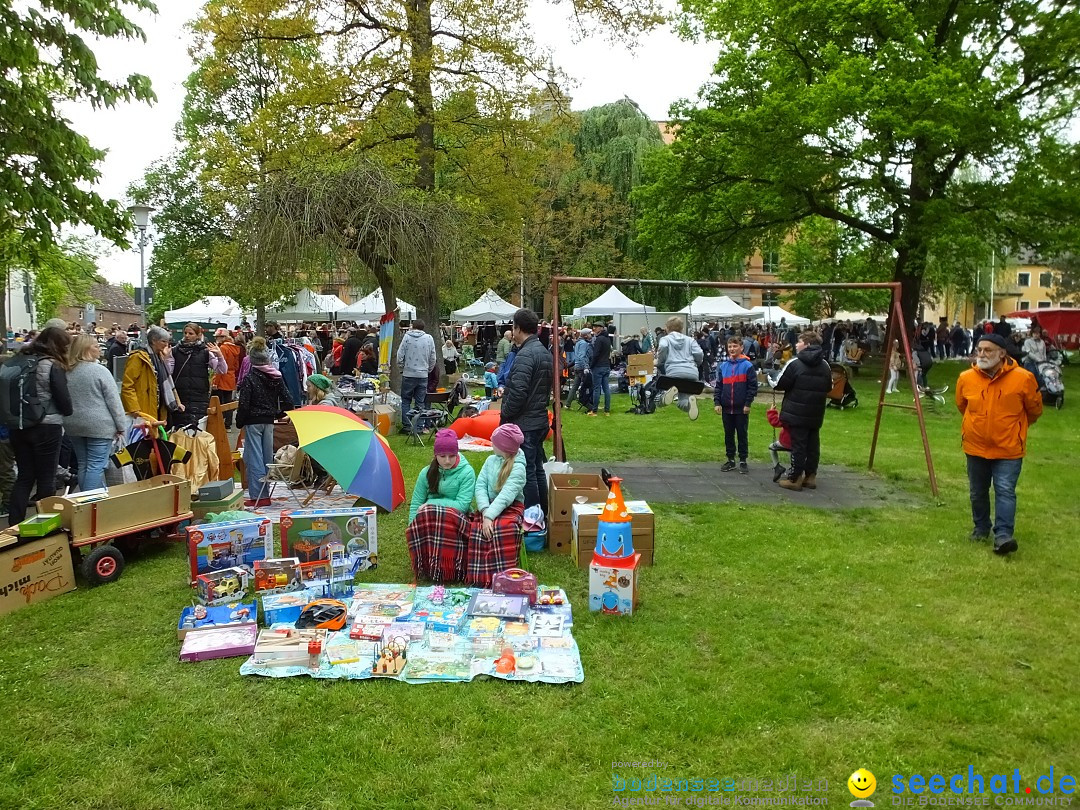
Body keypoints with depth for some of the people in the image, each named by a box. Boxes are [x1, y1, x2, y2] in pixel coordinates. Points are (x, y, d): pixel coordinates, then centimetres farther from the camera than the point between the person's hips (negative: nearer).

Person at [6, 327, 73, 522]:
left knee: (24, 477, 14)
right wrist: (67, 412, 10)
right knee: (46, 479, 5)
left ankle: (14, 526, 13)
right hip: (47, 428, -6)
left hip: (19, 426, 6)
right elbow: (64, 400, -11)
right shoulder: (53, 366, -12)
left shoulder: (19, 361, 7)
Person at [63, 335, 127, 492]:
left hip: (73, 425, 7)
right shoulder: (100, 371, -10)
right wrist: (121, 426, -5)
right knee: (96, 466, -4)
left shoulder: (66, 372, 9)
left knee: (83, 465, 15)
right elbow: (113, 401, -11)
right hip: (99, 426, -7)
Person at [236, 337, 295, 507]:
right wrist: (278, 414, 16)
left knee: (254, 458, -2)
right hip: (269, 421, 5)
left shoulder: (249, 378, -12)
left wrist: (239, 422, -1)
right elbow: (288, 402, 1)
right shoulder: (276, 377, 3)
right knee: (267, 456, 12)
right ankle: (265, 493, 20)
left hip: (253, 422, -5)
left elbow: (243, 404, -13)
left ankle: (257, 496, -2)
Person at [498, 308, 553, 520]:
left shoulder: (525, 355, -19)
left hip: (524, 423, -10)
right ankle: (543, 514, 27)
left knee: (527, 473, -3)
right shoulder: (545, 352, 12)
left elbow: (518, 392, -25)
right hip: (540, 420, 10)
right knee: (538, 469, 17)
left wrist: (504, 416, -11)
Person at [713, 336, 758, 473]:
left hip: (742, 409, -4)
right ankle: (730, 460, 21)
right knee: (728, 435, 11)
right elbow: (718, 385, 8)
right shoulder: (723, 365, 6)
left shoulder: (747, 365, -6)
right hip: (726, 408, 4)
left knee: (742, 435, 5)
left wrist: (748, 403, -11)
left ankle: (743, 461, 14)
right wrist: (717, 402, -1)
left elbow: (753, 386, -6)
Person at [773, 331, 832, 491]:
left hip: (797, 413, -6)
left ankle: (794, 478, 3)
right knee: (813, 445, 12)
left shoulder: (795, 364, -15)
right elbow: (829, 388, 16)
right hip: (816, 414, 6)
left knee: (798, 445, -2)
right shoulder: (825, 366, 6)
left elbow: (778, 385, -12)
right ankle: (811, 476, 20)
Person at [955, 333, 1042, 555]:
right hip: (976, 447, 3)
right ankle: (981, 528, 31)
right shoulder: (966, 378, -8)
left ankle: (1003, 535, -9)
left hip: (1009, 449, -3)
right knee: (977, 492, 14)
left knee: (1005, 491, -10)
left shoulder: (1023, 378, -15)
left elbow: (1035, 410, 3)